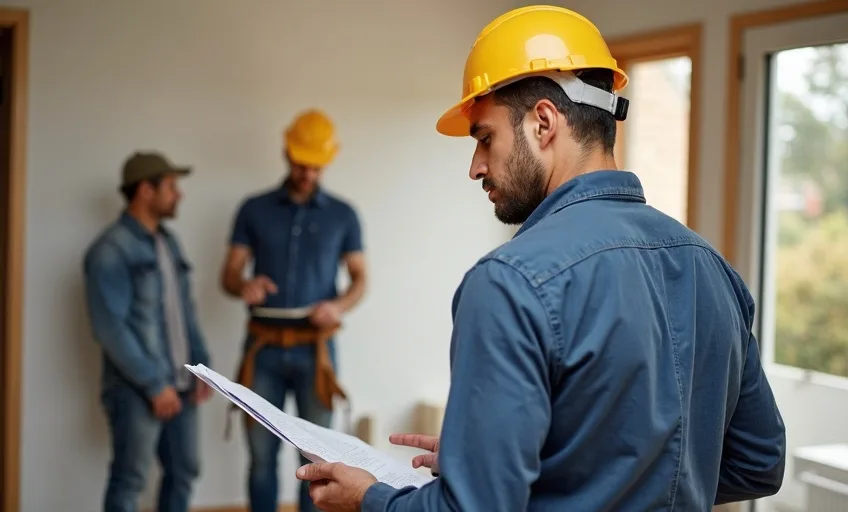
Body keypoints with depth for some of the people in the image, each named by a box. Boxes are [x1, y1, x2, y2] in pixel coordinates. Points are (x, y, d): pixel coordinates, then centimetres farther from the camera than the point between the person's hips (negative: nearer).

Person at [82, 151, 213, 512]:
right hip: (136, 390, -8)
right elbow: (110, 328, -18)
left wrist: (201, 366, 6)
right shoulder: (111, 250, -13)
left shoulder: (168, 242, 12)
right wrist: (153, 384, -17)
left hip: (180, 384, 8)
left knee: (183, 471, 14)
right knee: (130, 481, 1)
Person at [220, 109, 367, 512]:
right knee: (262, 454, 5)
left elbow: (360, 277, 6)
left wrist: (340, 305, -16)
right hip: (264, 348, 1)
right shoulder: (254, 210, 5)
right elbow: (229, 274, 3)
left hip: (314, 348, 0)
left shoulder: (342, 215, 4)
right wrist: (243, 287, -21)